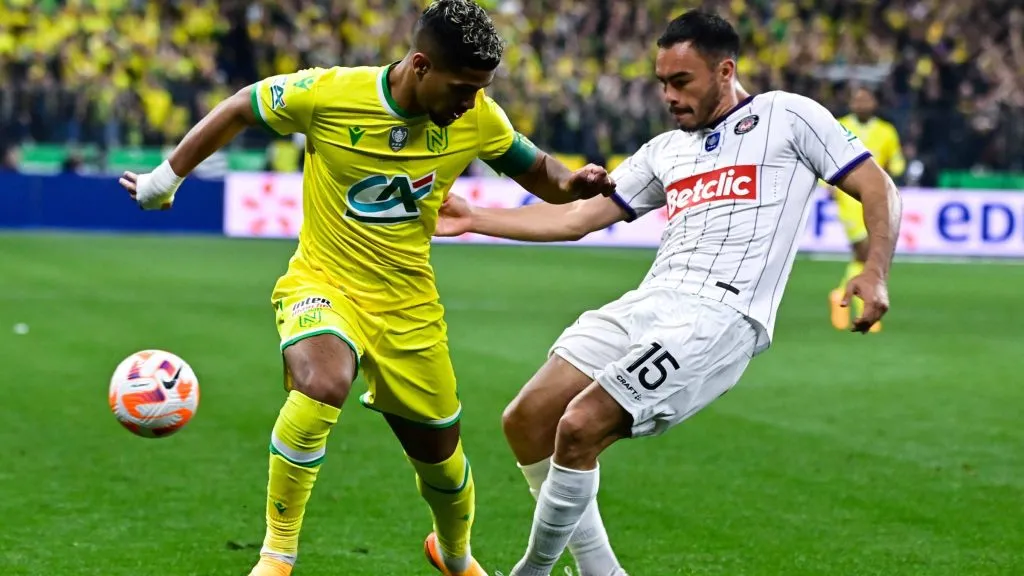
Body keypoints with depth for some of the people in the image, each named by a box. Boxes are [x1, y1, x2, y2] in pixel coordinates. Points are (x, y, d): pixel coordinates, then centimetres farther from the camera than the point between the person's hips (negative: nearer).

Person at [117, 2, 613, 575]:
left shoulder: (477, 118, -10)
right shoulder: (327, 94, -20)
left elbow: (534, 168, 6)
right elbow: (240, 109, -3)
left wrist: (571, 182, -18)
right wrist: (166, 178, 6)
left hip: (410, 305, 4)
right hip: (324, 284, -4)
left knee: (442, 457, 13)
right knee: (321, 386, -36)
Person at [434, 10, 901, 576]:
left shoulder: (787, 116, 6)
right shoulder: (666, 150, 24)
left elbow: (878, 190, 4)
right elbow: (576, 217, 26)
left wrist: (874, 273, -13)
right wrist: (475, 219, 20)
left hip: (718, 316, -8)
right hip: (648, 302, 8)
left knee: (580, 429, -20)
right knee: (526, 421, -4)